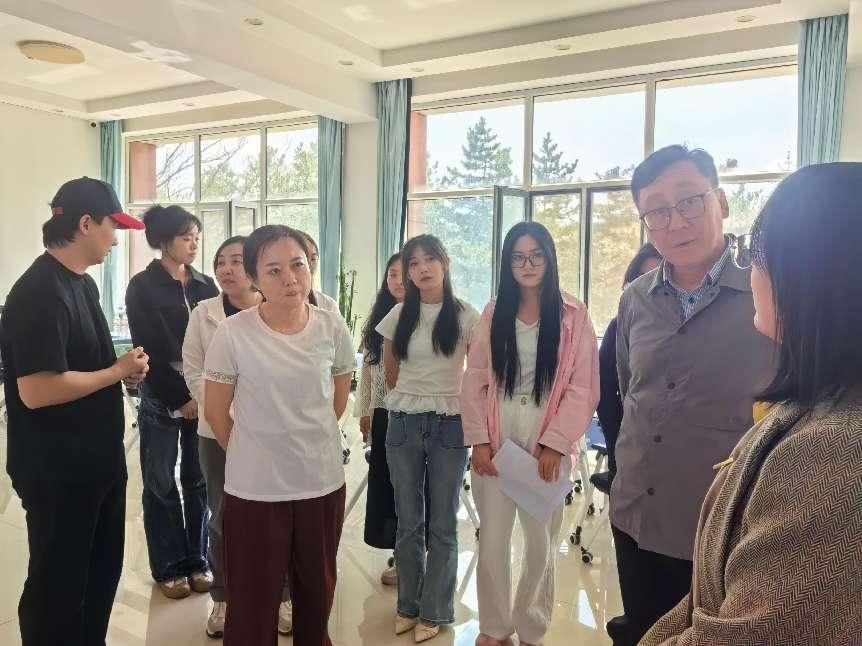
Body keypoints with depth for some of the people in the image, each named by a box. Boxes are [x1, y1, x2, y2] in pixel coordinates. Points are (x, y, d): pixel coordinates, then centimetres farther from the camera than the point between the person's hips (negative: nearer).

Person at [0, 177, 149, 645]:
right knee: (58, 584, 9)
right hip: (57, 471, -9)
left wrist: (123, 370, 1)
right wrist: (117, 372, -17)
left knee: (103, 571, 21)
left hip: (99, 460, 9)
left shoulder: (83, 283, 9)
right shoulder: (38, 293, -21)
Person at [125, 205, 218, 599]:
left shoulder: (206, 285, 8)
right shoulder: (142, 286, -3)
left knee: (198, 481, 8)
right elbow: (148, 350, -8)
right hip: (161, 399, -3)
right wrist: (179, 400, -9)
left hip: (204, 396, 3)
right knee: (161, 483, 7)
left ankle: (197, 560, 22)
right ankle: (169, 566, 19)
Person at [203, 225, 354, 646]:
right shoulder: (233, 333, -14)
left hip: (323, 481, 3)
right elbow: (216, 411, -3)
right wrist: (253, 453, 5)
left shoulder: (332, 328, -7)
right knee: (253, 600, 11)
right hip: (254, 488, -2)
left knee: (317, 592, 21)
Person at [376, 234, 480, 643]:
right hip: (404, 424, 2)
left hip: (449, 425, -2)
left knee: (442, 523, 8)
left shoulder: (466, 316, -4)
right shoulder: (398, 316, 3)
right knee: (408, 522, 11)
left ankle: (434, 612, 23)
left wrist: (447, 398, 5)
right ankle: (409, 606, 28)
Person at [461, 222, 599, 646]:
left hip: (547, 444, -1)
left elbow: (583, 388, -6)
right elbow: (474, 380, 2)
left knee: (541, 540, 10)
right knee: (492, 537, 7)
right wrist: (478, 440, -5)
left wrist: (555, 443, -12)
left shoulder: (574, 315, -2)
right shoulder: (493, 313, 5)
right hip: (496, 440, 2)